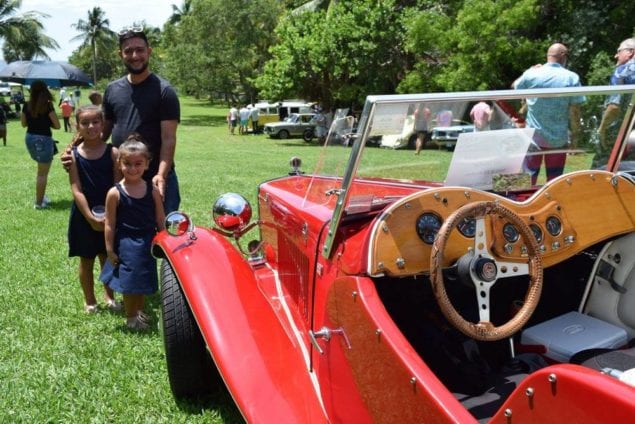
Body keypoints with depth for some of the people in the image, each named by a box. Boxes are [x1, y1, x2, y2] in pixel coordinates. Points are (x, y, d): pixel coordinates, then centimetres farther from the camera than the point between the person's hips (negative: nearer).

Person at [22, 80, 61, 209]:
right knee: (43, 173, 4)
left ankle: (41, 197, 29)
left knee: (41, 169, 25)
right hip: (43, 139, -6)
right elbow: (57, 125, -10)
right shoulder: (47, 106, -14)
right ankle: (39, 202, 8)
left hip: (30, 138, 6)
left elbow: (23, 123, 12)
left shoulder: (27, 106, 1)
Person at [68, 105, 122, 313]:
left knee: (107, 258, 14)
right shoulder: (74, 155, -7)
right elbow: (77, 190, -10)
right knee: (86, 260, 13)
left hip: (109, 214, 0)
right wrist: (91, 218, -16)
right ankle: (89, 300, 28)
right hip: (84, 215, 0)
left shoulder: (112, 152, -6)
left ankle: (109, 295, 32)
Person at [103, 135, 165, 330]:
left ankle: (140, 311, 40)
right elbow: (110, 225, -7)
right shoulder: (115, 193, -12)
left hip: (148, 243, 3)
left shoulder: (153, 191, -5)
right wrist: (110, 250, -5)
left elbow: (160, 221, 1)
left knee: (144, 280, 18)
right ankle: (130, 317, 29)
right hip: (126, 244, -3)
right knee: (129, 281, 8)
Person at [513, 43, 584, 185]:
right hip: (558, 138, -1)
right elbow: (575, 111, -9)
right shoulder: (571, 78, -10)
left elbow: (515, 87, 14)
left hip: (533, 136, 1)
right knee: (554, 179, 11)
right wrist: (575, 136, 0)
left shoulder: (531, 74, -7)